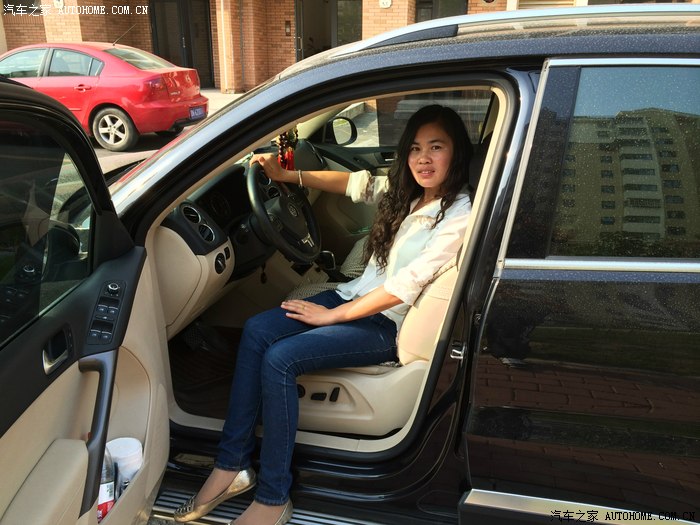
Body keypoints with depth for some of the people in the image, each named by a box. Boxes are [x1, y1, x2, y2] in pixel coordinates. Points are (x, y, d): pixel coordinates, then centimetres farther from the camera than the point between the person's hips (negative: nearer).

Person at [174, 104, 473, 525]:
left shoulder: (460, 217, -17)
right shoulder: (407, 190, 7)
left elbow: (405, 285, -21)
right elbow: (357, 183, 16)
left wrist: (332, 316, -16)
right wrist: (286, 175, 7)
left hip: (389, 324, -8)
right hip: (359, 294, 8)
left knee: (280, 359, -23)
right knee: (257, 331, -11)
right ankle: (232, 465, -3)